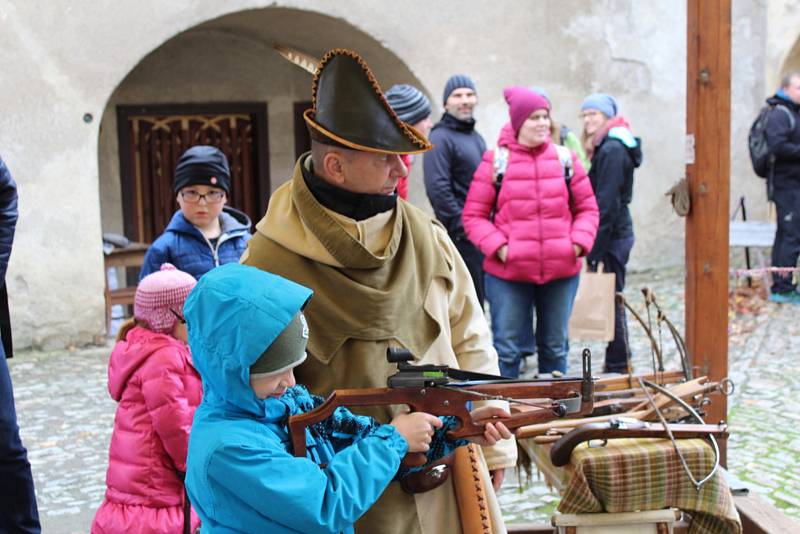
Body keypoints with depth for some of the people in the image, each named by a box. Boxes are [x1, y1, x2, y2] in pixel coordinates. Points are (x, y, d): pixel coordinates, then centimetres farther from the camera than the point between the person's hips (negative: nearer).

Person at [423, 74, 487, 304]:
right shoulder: (441, 138, -9)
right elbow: (437, 188, -18)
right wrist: (462, 227, -19)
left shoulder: (476, 138, 18)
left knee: (478, 298, 14)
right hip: (460, 236, -8)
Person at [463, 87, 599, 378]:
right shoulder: (495, 161, -3)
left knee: (554, 348, 15)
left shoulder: (566, 159, 5)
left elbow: (587, 209, 11)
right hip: (508, 274, -3)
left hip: (561, 272, 3)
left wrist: (579, 243, -4)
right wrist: (497, 247, -13)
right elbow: (473, 215, -1)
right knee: (507, 350, 4)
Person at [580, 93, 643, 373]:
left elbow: (607, 203, -19)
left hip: (611, 235, -10)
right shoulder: (607, 147, 15)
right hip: (616, 233, 10)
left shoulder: (612, 149, -15)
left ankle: (618, 367, 7)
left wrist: (595, 249, -18)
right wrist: (596, 246, 15)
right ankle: (616, 365, 23)